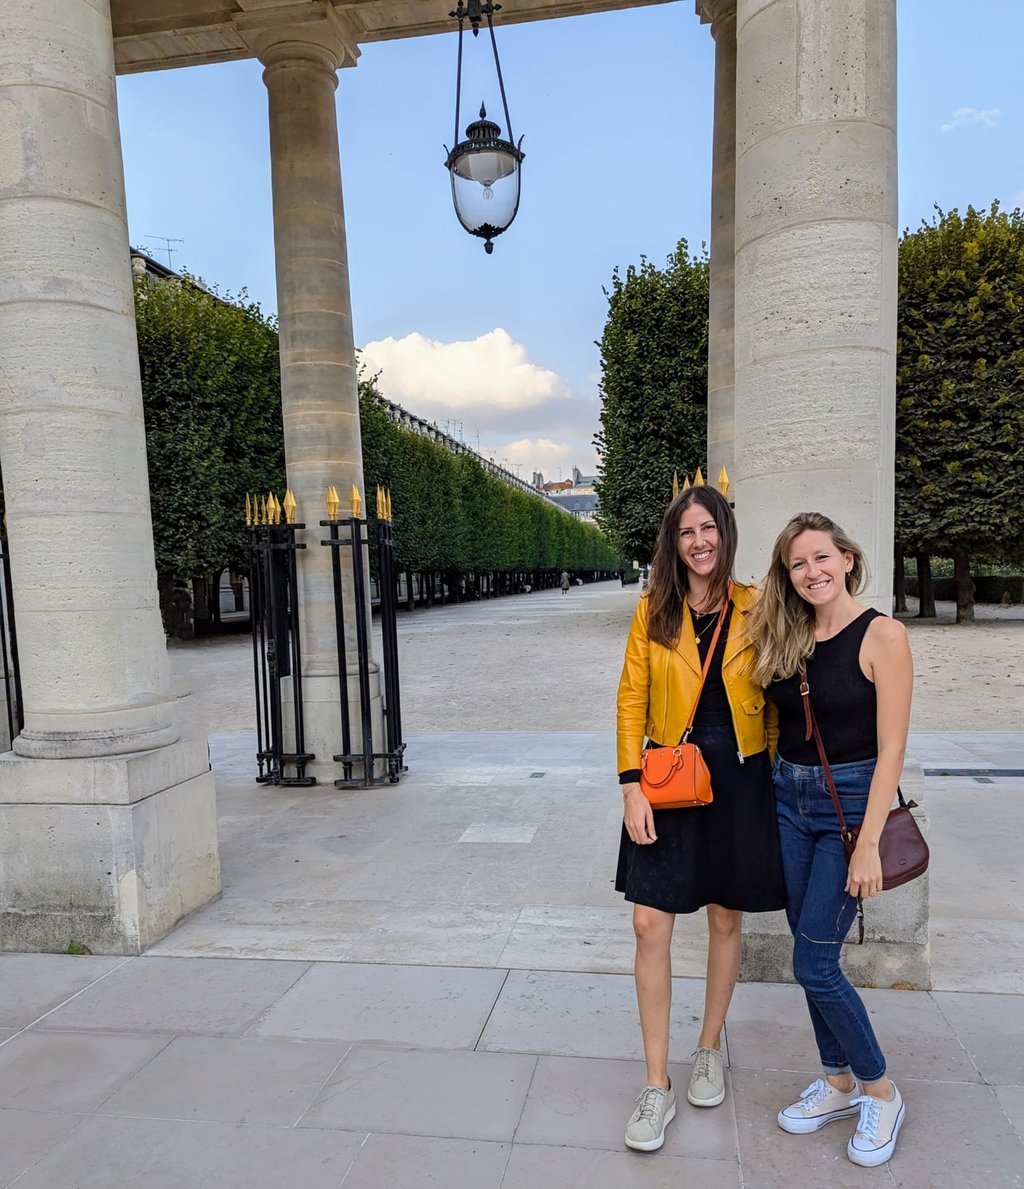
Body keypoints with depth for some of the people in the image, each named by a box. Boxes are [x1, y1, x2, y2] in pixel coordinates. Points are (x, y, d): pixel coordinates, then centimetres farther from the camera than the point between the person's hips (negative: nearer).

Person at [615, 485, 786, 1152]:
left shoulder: (754, 609, -1)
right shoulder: (654, 610, -1)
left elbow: (774, 700, 4)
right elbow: (632, 698, -2)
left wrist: (775, 781, 1)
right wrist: (632, 786, -9)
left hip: (740, 780, 1)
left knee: (726, 920, 15)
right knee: (651, 924, -2)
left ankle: (710, 1050, 39)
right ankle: (658, 1086, 16)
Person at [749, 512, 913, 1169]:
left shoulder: (882, 635, -14)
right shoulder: (786, 636, 4)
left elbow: (891, 748, -16)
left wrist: (869, 844, -18)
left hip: (851, 801, -5)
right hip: (789, 799, 6)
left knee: (814, 962, -2)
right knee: (813, 953, 14)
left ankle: (881, 1092, 23)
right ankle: (840, 1082, 34)